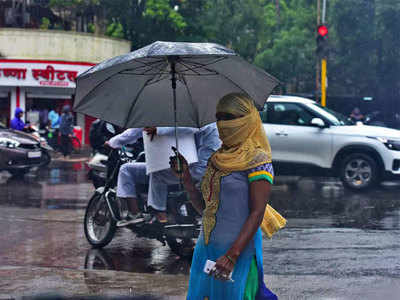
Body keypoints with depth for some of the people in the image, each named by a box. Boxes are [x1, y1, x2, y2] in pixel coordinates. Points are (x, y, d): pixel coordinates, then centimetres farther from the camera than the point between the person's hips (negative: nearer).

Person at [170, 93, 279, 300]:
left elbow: (257, 213, -15)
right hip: (206, 248, 7)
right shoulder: (217, 159, 14)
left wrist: (232, 255, -23)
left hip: (239, 251, -7)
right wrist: (186, 179, 3)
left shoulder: (258, 160, -8)